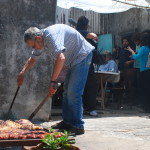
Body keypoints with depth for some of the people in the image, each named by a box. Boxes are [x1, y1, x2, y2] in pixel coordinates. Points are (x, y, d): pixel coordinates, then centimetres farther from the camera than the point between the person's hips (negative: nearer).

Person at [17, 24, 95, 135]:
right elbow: (33, 59, 17)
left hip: (82, 56, -10)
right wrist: (22, 74, 10)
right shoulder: (42, 41, 1)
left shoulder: (51, 35, -30)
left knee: (73, 92, -16)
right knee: (67, 91, 12)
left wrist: (53, 82, -42)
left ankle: (78, 126, -10)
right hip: (72, 61, 10)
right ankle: (67, 122, 20)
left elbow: (61, 58, -43)